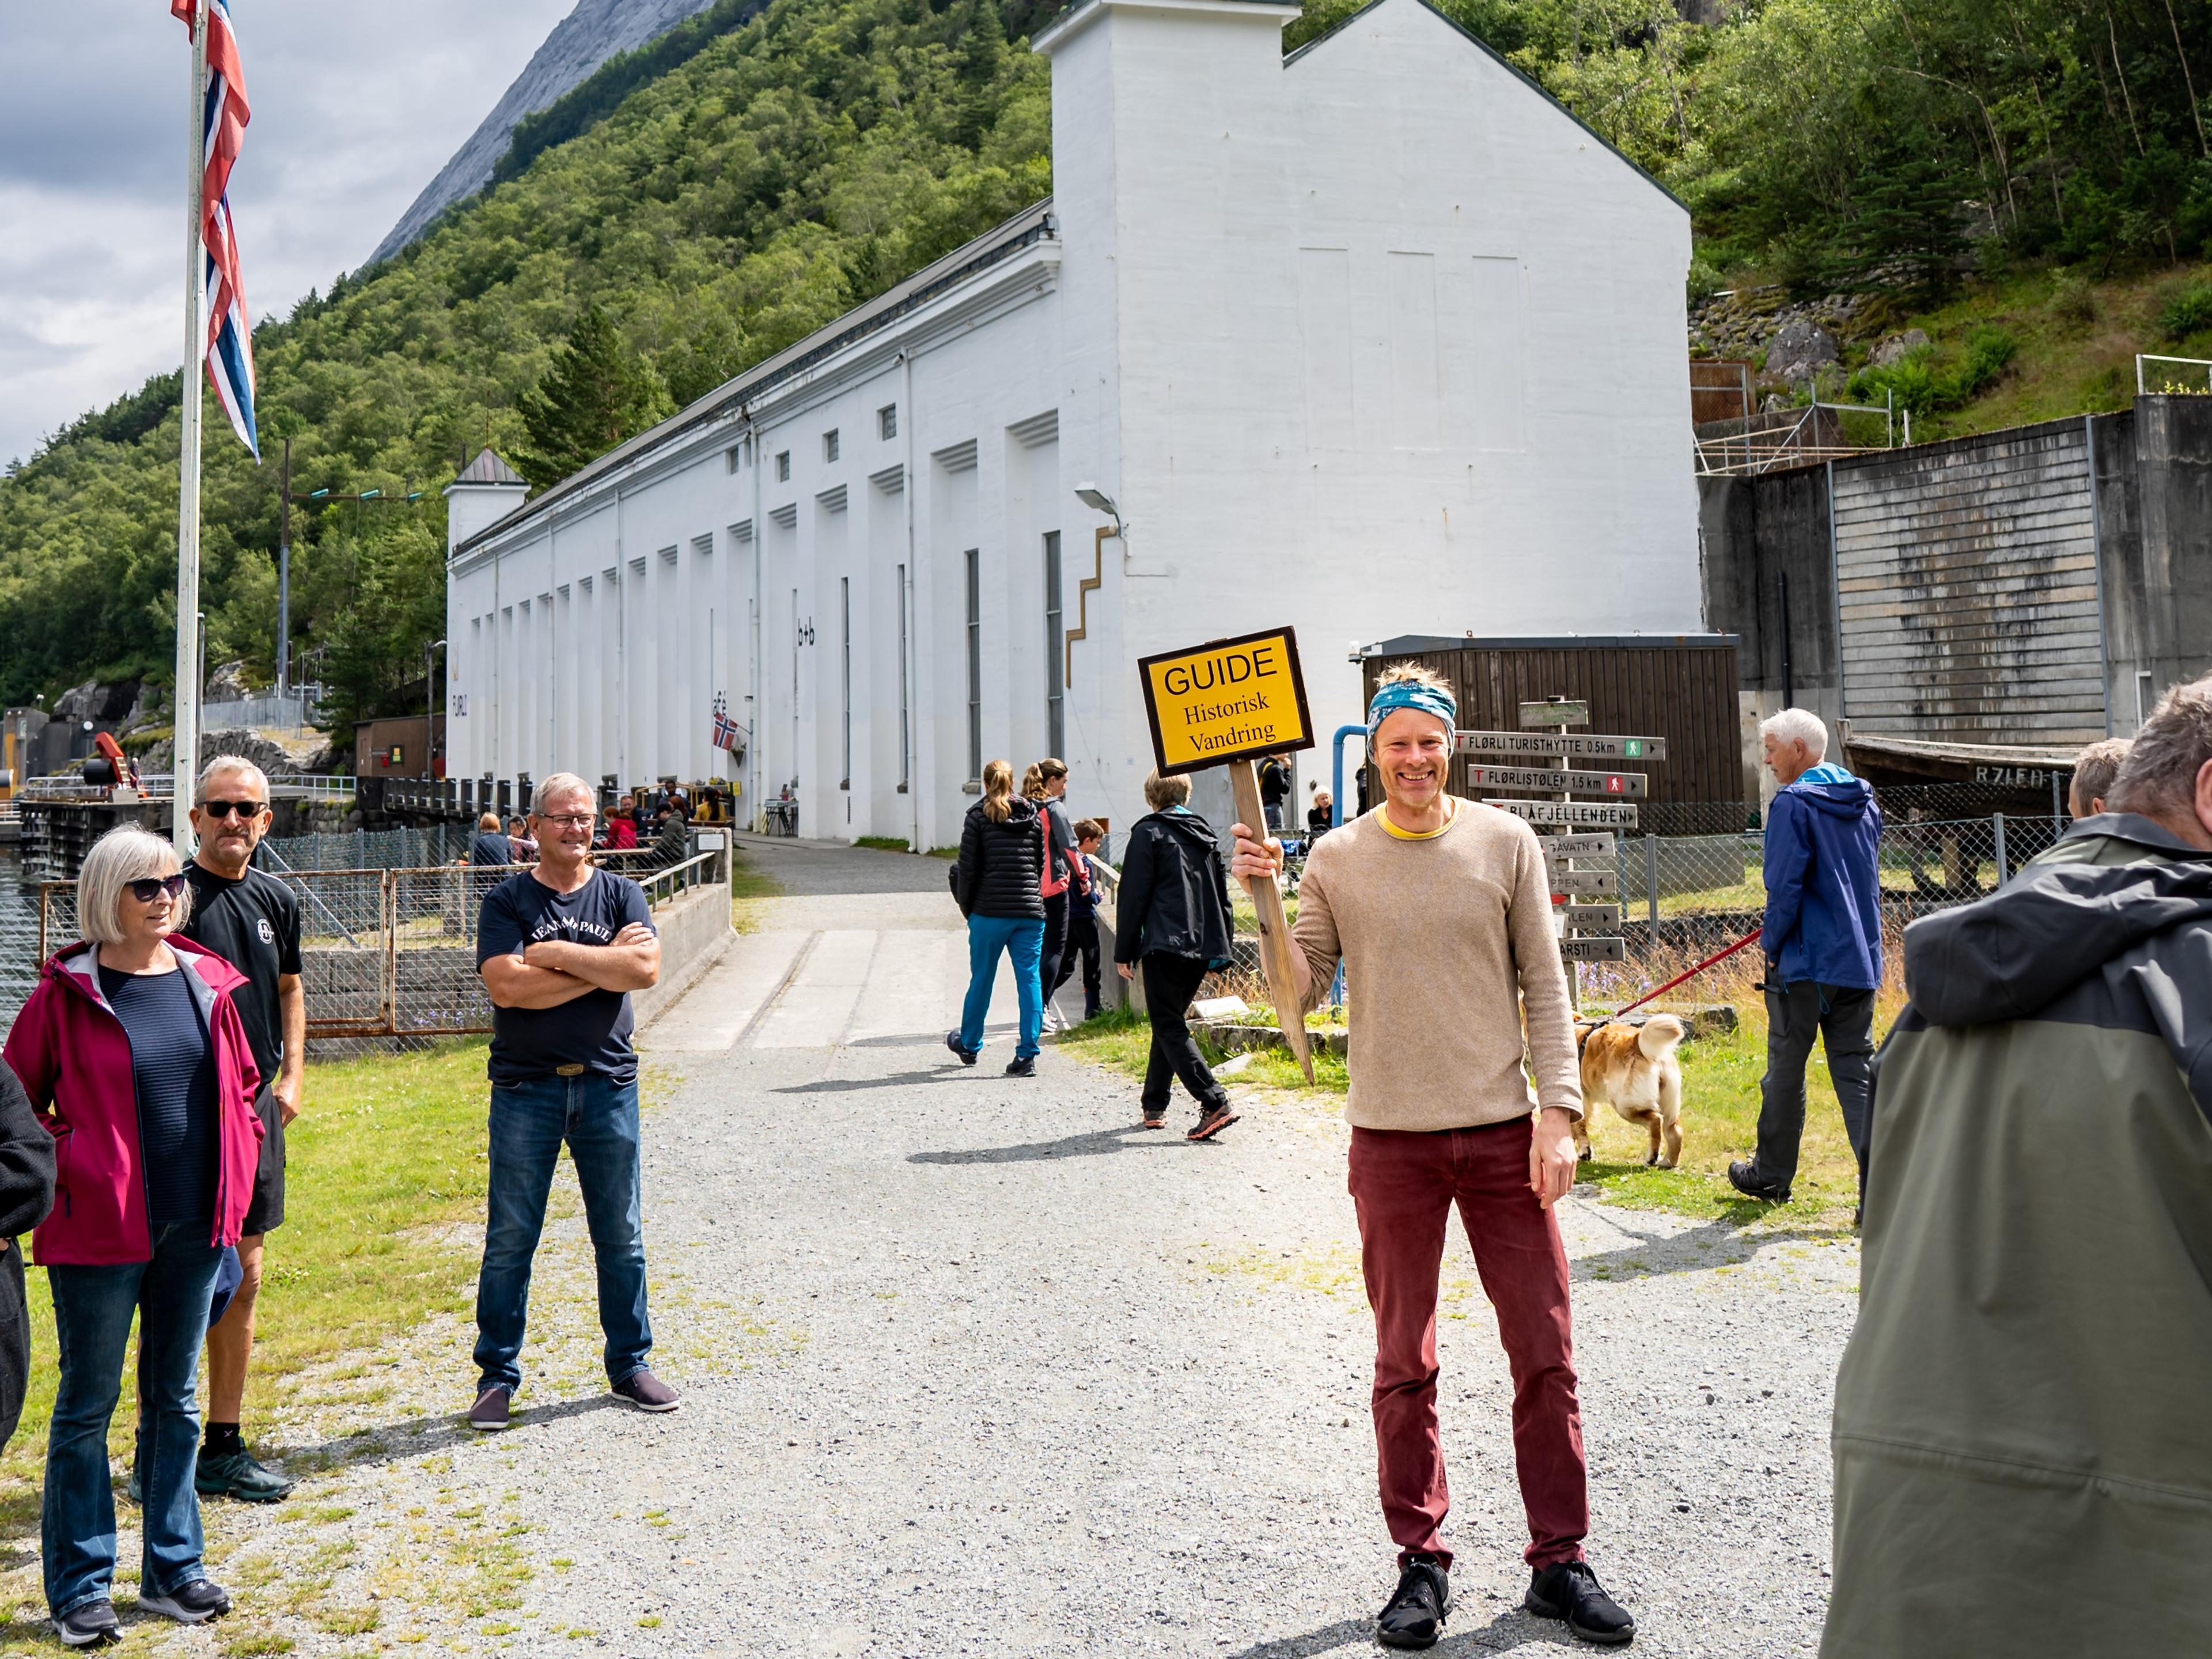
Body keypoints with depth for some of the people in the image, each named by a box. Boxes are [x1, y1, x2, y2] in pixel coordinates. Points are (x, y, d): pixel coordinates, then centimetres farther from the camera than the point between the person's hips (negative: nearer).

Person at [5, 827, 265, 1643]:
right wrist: (68, 1171, -10)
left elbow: (240, 1086, 15)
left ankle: (172, 1567, 27)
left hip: (195, 1228, 5)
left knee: (176, 1398, 15)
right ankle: (79, 1587, 16)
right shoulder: (66, 993, -8)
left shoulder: (207, 983, 4)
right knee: (87, 1405, 6)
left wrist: (237, 1180, 8)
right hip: (98, 1230, -5)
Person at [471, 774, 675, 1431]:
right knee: (509, 1238, 2)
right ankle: (497, 1375, 14)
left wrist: (557, 953, -13)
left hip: (608, 1085, 2)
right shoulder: (507, 901, 1)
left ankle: (629, 1364, 23)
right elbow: (507, 986, -15)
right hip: (525, 1088, -2)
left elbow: (645, 969, -11)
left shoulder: (620, 894, 7)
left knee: (620, 1236, 9)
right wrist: (604, 963, -12)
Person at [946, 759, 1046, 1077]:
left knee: (981, 980, 12)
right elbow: (1042, 864, 11)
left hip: (990, 912, -2)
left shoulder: (979, 816, -2)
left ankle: (969, 1045, 28)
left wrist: (966, 908, 8)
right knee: (1030, 980, 2)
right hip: (1030, 912, 2)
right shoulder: (1034, 816, 9)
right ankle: (1027, 1054, -3)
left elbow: (967, 869, -3)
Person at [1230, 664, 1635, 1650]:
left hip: (1503, 1130, 0)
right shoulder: (1337, 859, 3)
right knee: (1403, 1366, 6)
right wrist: (1265, 902, -11)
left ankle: (1559, 1562, 15)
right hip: (1392, 1138, 0)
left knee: (1546, 1355, 3)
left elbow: (1544, 985, 4)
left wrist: (1558, 1112, -4)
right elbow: (1302, 992, 2)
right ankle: (1421, 1564, 18)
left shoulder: (1504, 844, 3)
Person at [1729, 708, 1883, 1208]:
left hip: (1806, 961, -6)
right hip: (1860, 960, 6)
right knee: (1857, 1072, 5)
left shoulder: (1794, 803, -13)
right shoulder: (1863, 802, 11)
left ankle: (1772, 1175, 21)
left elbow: (1784, 887, -16)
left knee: (1786, 1070, 8)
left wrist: (1772, 946, -4)